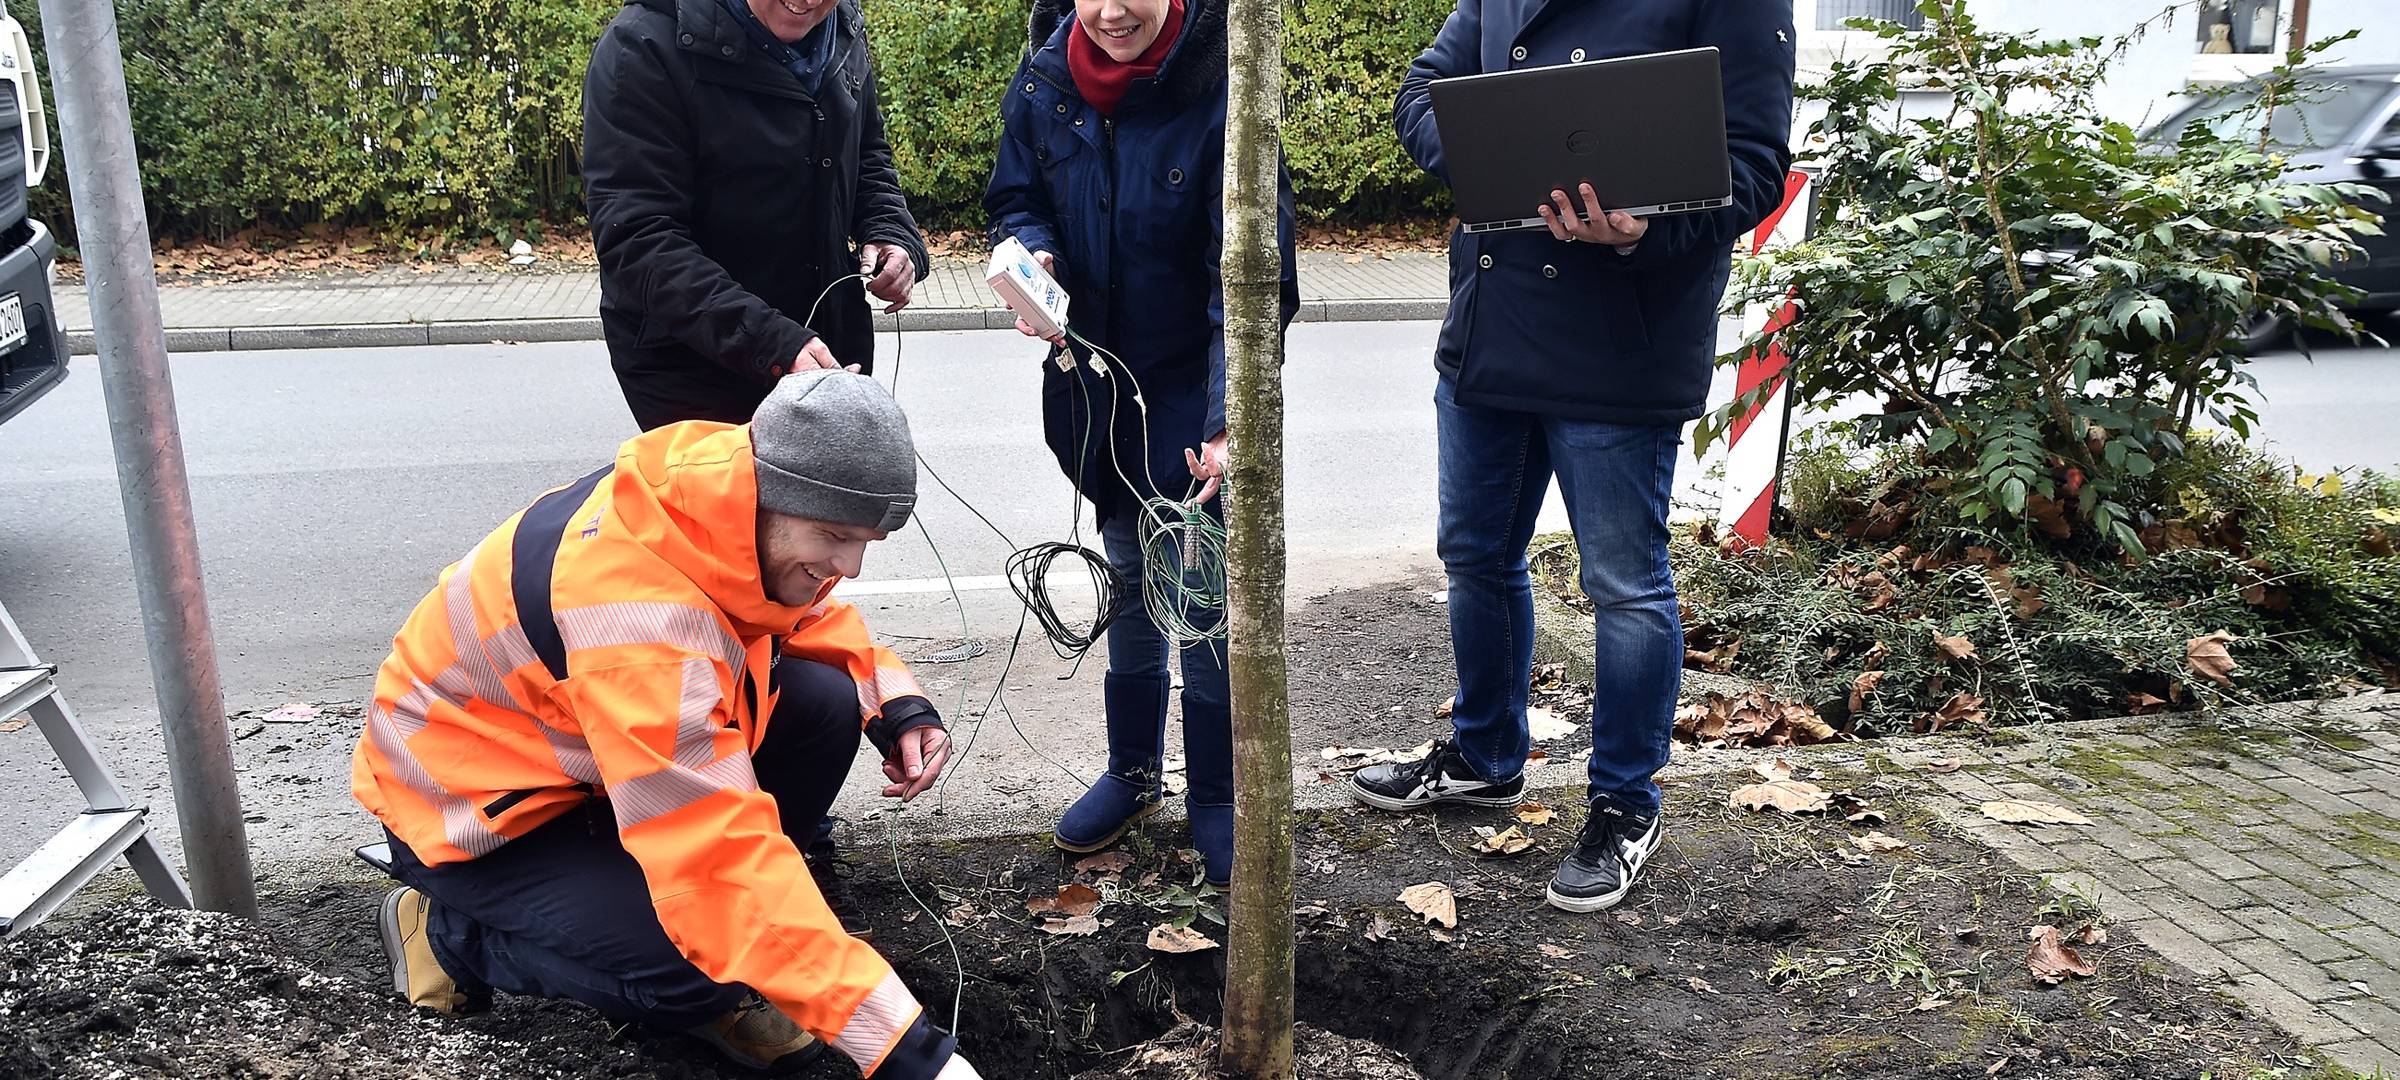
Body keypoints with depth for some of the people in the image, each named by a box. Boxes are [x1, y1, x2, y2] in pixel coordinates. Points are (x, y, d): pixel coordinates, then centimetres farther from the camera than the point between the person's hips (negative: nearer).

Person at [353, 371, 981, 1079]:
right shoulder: (641, 623, -40)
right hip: (471, 804, -8)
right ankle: (448, 935, 1)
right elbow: (720, 857, -43)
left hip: (566, 749, 8)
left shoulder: (727, 484, -17)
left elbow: (803, 610, 7)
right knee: (697, 972, -25)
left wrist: (896, 701, -12)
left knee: (826, 703, -11)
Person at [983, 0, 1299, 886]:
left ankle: (1216, 797, 21)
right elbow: (1016, 200, 9)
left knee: (1205, 595, 1)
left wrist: (1229, 419, -33)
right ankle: (1133, 770, 37)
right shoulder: (1044, 81, -6)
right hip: (1095, 380, 5)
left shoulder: (1219, 86, -20)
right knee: (1129, 580, 19)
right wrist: (1034, 254, -16)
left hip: (1196, 385, -4)